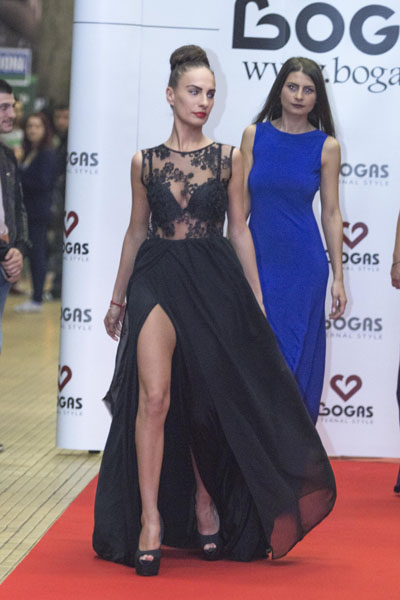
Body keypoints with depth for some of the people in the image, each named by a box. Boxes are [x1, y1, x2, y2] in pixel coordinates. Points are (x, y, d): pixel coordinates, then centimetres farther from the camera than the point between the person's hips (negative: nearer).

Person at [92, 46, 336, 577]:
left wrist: (256, 302, 6)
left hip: (216, 283, 1)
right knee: (155, 397, -13)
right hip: (157, 279, -1)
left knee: (209, 401, 6)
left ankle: (205, 504, 23)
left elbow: (239, 231, 8)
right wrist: (118, 298, 19)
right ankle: (150, 518, -10)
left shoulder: (228, 159, 5)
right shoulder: (145, 162, 6)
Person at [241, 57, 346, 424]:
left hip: (304, 264, -1)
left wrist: (338, 277, 1)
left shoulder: (326, 146, -1)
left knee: (295, 356, 2)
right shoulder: (254, 136, 2)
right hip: (258, 260, 1)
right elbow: (241, 203, 4)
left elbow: (331, 212, 2)